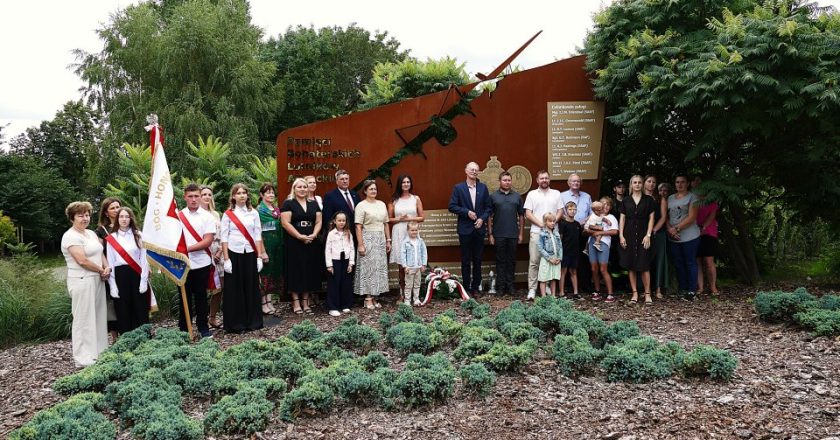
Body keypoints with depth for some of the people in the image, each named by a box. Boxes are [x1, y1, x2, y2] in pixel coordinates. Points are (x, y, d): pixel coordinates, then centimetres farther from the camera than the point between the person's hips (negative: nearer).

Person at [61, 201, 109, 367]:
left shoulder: (91, 233, 15)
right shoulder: (70, 236, -11)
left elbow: (100, 254, 15)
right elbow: (82, 261, -18)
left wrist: (107, 268, -4)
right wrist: (101, 270, -7)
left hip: (97, 280, 8)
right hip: (82, 282, -8)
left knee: (98, 317, 10)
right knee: (84, 319, -3)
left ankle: (99, 352, 19)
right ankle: (84, 358, 3)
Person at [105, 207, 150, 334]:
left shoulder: (138, 235, 4)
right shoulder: (111, 238, 5)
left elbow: (144, 259, 1)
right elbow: (110, 263, 3)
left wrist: (144, 280, -6)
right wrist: (112, 285, -4)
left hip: (137, 275, 0)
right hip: (120, 275, 0)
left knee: (140, 310, 3)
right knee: (123, 312, 5)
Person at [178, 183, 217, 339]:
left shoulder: (207, 216, -1)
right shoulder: (178, 216, 5)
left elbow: (208, 241, -9)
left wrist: (188, 248, -18)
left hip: (201, 263, -1)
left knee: (200, 296, 7)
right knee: (184, 296, 9)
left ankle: (203, 328, 17)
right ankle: (183, 328, 19)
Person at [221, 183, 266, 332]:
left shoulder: (254, 213, 7)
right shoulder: (228, 214, 1)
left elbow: (258, 236, 7)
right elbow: (224, 237, -1)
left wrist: (259, 256, 2)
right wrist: (226, 259, -8)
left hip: (250, 254, 2)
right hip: (234, 254, -2)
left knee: (251, 287, 6)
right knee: (234, 289, 2)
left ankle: (253, 321, 16)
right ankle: (236, 324, 9)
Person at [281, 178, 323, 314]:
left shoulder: (314, 204, 12)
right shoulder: (288, 203, -2)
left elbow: (318, 222, 9)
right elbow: (285, 223, -11)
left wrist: (313, 235, -10)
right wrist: (300, 237, -16)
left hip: (311, 244, 4)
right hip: (294, 243, -4)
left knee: (309, 271, 6)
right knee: (296, 271, -1)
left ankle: (305, 302, 14)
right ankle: (296, 302, 6)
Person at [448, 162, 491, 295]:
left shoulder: (483, 187, 7)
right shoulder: (458, 188, 0)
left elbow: (488, 207, 7)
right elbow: (452, 206, -4)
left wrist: (482, 218, -8)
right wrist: (467, 212, -13)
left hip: (479, 228, 2)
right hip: (465, 229, -2)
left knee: (477, 260, 8)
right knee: (465, 261, 3)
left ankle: (476, 287, 16)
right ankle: (466, 288, 11)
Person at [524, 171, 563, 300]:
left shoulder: (556, 194, 13)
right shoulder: (532, 194, 6)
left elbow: (560, 211, 10)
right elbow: (528, 214, 0)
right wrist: (541, 224, -10)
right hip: (536, 232, -2)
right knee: (534, 262, -4)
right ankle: (532, 289, -1)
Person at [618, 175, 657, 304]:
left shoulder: (648, 200, 5)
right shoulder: (626, 201, 9)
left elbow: (651, 218, 2)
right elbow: (622, 219, 8)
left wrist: (648, 235, -7)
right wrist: (621, 235, -1)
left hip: (643, 236, -2)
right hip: (629, 236, 2)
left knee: (644, 266, -5)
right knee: (631, 266, 3)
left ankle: (647, 294, 4)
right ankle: (635, 293, 10)